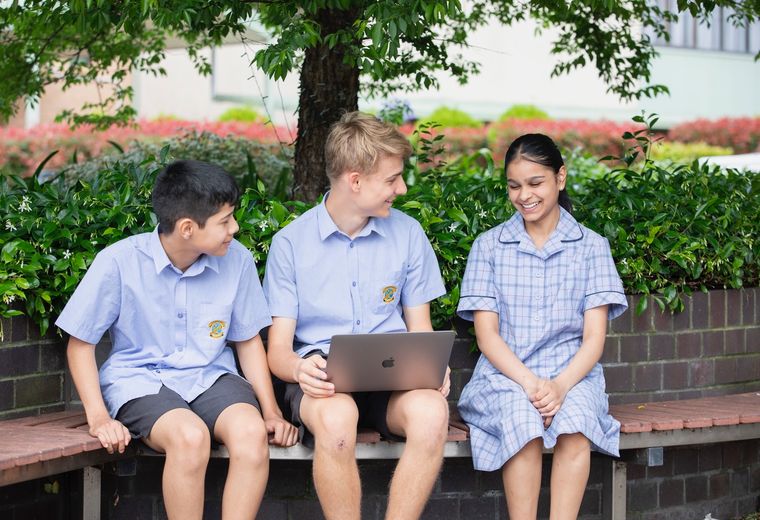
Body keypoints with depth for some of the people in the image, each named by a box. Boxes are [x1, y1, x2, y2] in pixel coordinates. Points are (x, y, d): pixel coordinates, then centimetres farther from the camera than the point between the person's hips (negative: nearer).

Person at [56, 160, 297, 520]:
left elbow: (248, 340, 12)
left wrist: (271, 411, 1)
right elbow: (80, 343, -1)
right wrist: (98, 417, -12)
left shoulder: (236, 260, 0)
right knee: (190, 435, -36)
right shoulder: (119, 262, -10)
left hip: (212, 376, 3)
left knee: (251, 430, -31)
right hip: (140, 380, -3)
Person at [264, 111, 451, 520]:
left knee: (430, 411, -35)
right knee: (335, 418, -40)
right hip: (322, 378, -2)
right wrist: (299, 369, -24)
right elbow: (278, 350, 2)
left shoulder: (408, 234, 10)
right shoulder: (290, 243, 3)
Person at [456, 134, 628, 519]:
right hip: (504, 375, 0)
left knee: (575, 422, -34)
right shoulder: (489, 246, 9)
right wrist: (529, 383, -16)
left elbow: (594, 337, 2)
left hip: (571, 374, 0)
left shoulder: (591, 246, 8)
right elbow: (486, 333, 2)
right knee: (522, 418, -34)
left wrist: (560, 386, -18)